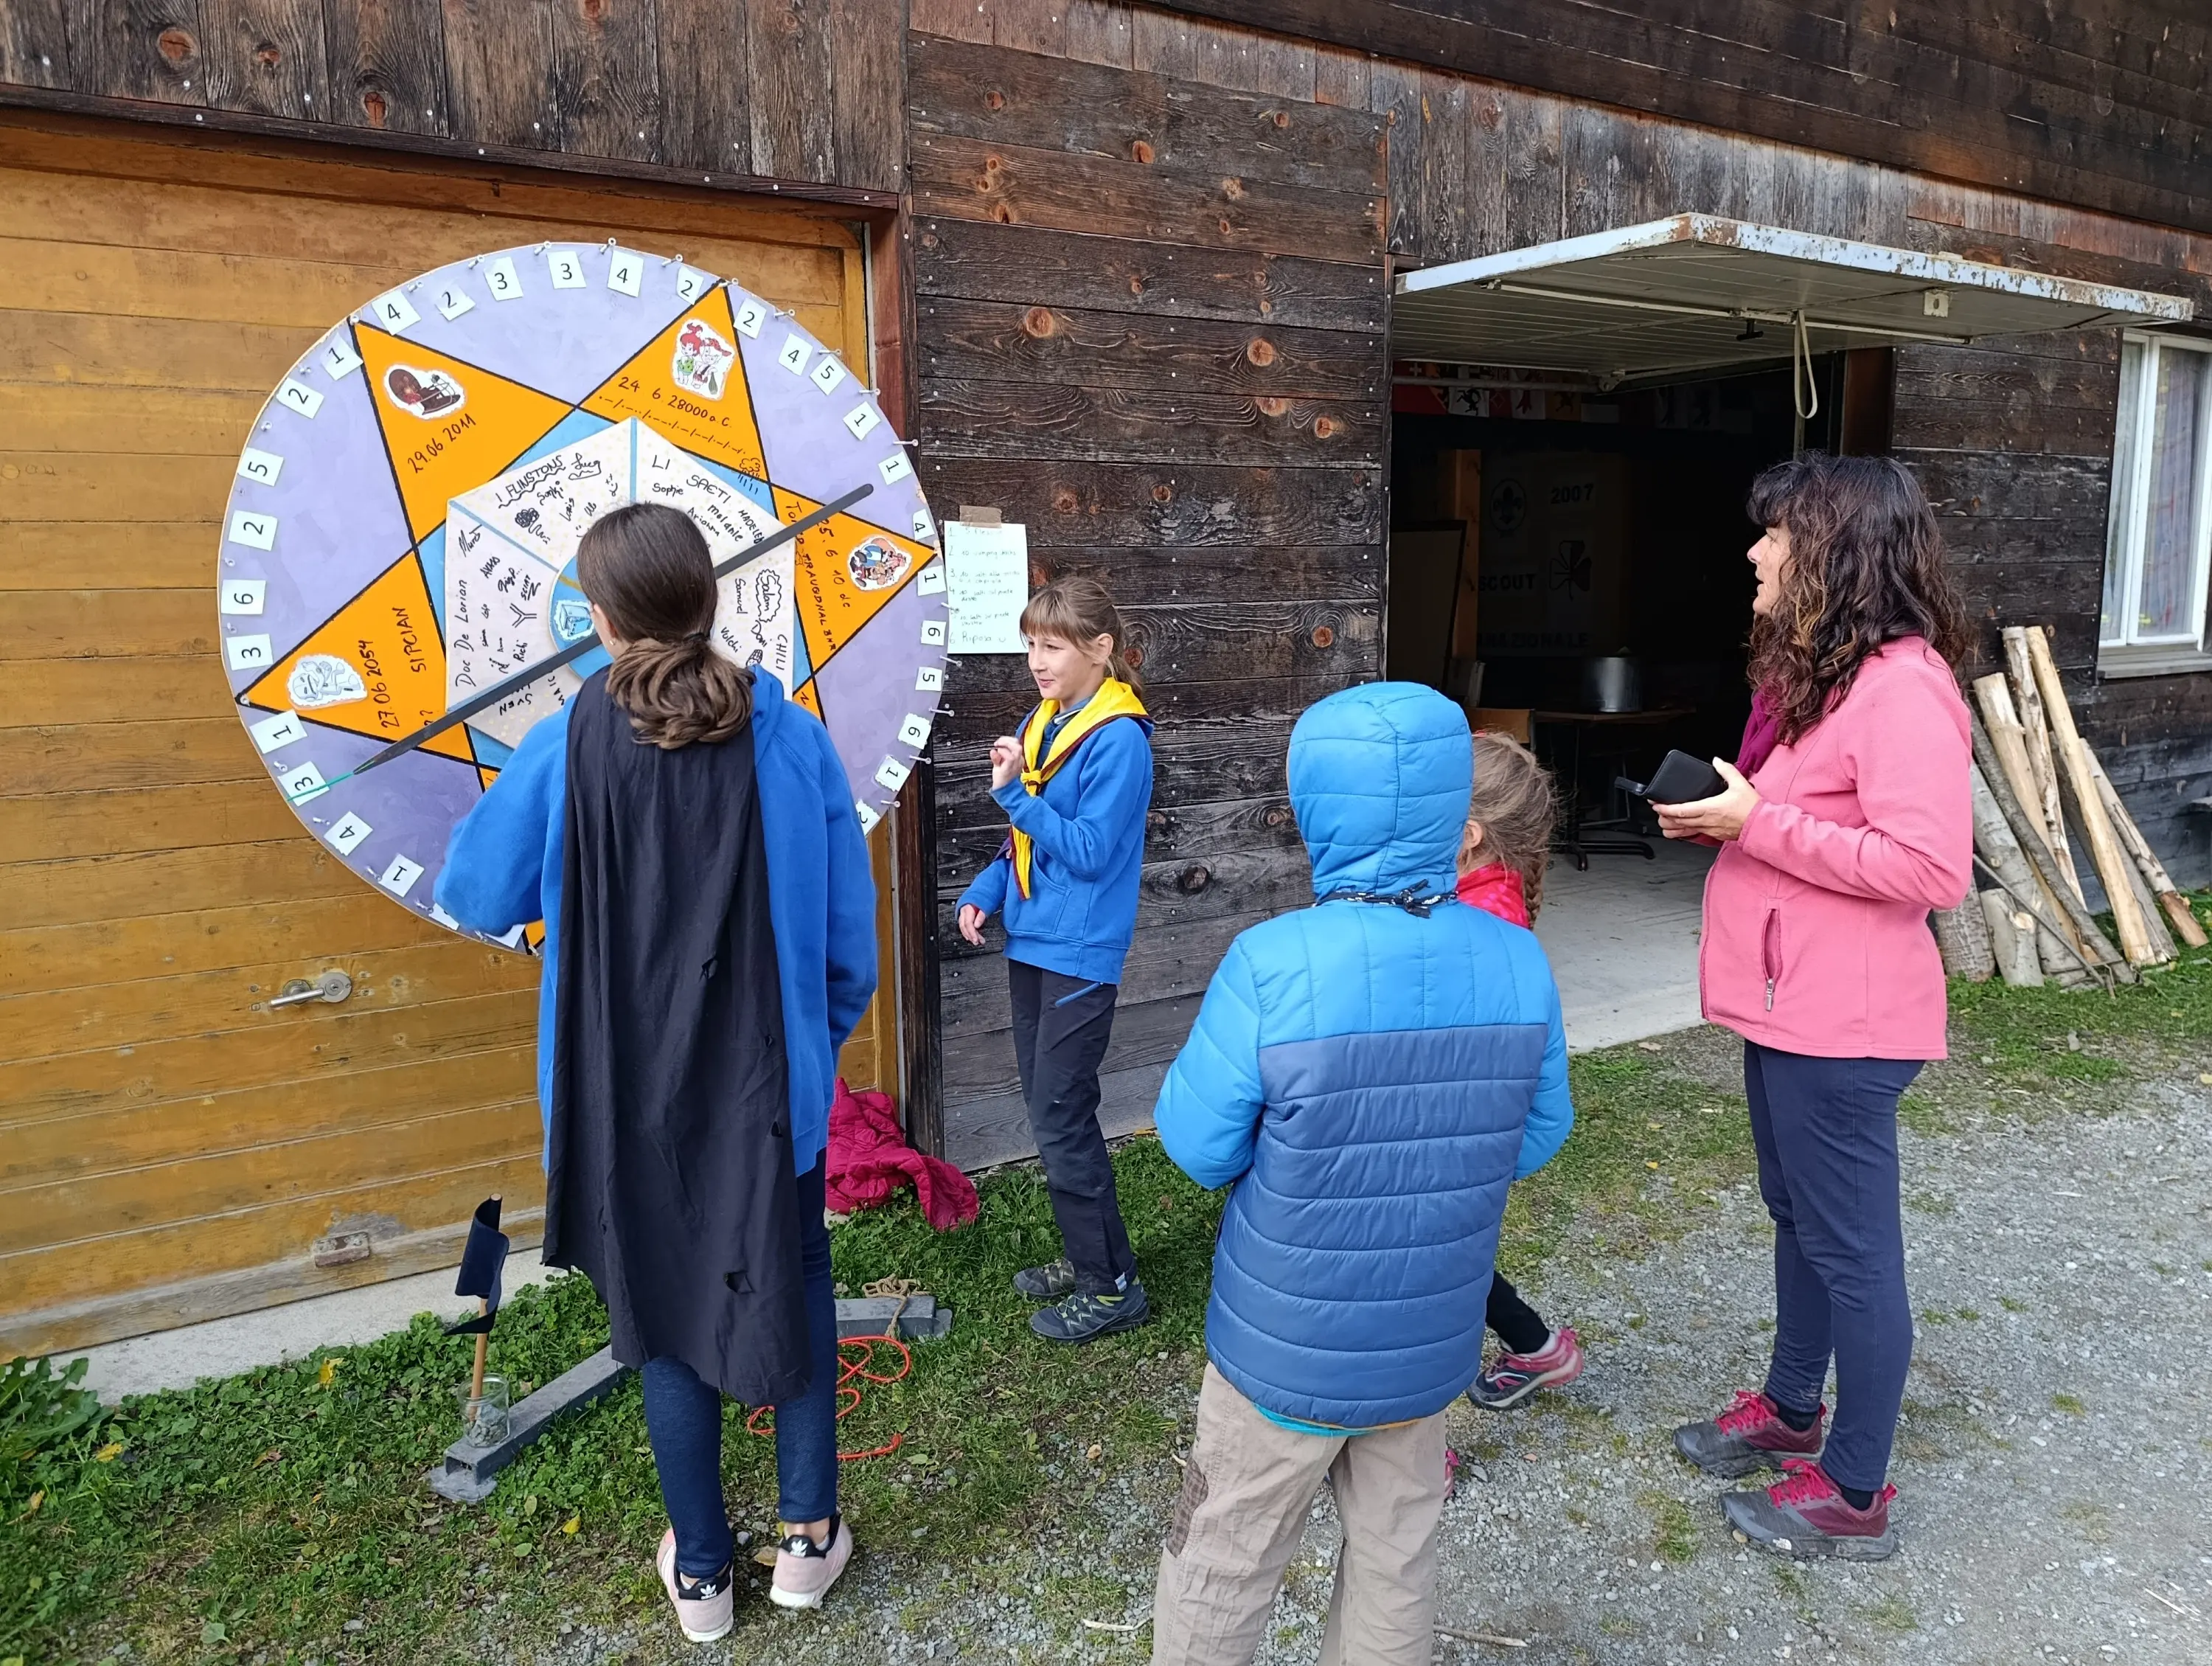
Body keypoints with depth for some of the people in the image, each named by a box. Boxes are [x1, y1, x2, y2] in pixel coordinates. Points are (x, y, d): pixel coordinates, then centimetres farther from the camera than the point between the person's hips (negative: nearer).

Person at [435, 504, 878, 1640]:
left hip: (632, 1095, 0)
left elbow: (473, 897, 0)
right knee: (792, 1284, 21)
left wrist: (496, 810, 19)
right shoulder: (792, 739, -11)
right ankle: (809, 1533, 31)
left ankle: (700, 1571, 32)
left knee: (666, 1308, 17)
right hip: (771, 1080, 1)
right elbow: (848, 927, -4)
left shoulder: (563, 749, -14)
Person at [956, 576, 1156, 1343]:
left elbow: (1089, 851, -20)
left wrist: (1014, 792, -22)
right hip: (1032, 937, 9)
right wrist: (983, 892, 4)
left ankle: (1112, 1287, 9)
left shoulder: (1118, 738, -16)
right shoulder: (1043, 722, 9)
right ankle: (1086, 1257, 30)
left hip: (1079, 950, -8)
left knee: (1060, 1116, -4)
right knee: (1050, 1109, 15)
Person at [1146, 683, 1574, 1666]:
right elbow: (1538, 1138, 0)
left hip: (1287, 1348, -3)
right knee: (1396, 1554, 24)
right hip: (1430, 1344, 4)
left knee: (1224, 1563, 18)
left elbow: (1198, 1146, -16)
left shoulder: (1273, 966, -26)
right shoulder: (1518, 962, -12)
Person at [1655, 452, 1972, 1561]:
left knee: (1850, 1247, 3)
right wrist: (1723, 812, 3)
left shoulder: (1901, 687, -21)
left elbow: (1931, 867, -26)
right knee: (1797, 1218, 23)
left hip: (1841, 1022, -10)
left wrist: (1757, 825, -23)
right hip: (1784, 1003, 10)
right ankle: (1790, 1411, 41)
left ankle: (1854, 1496, 19)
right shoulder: (1811, 670, 12)